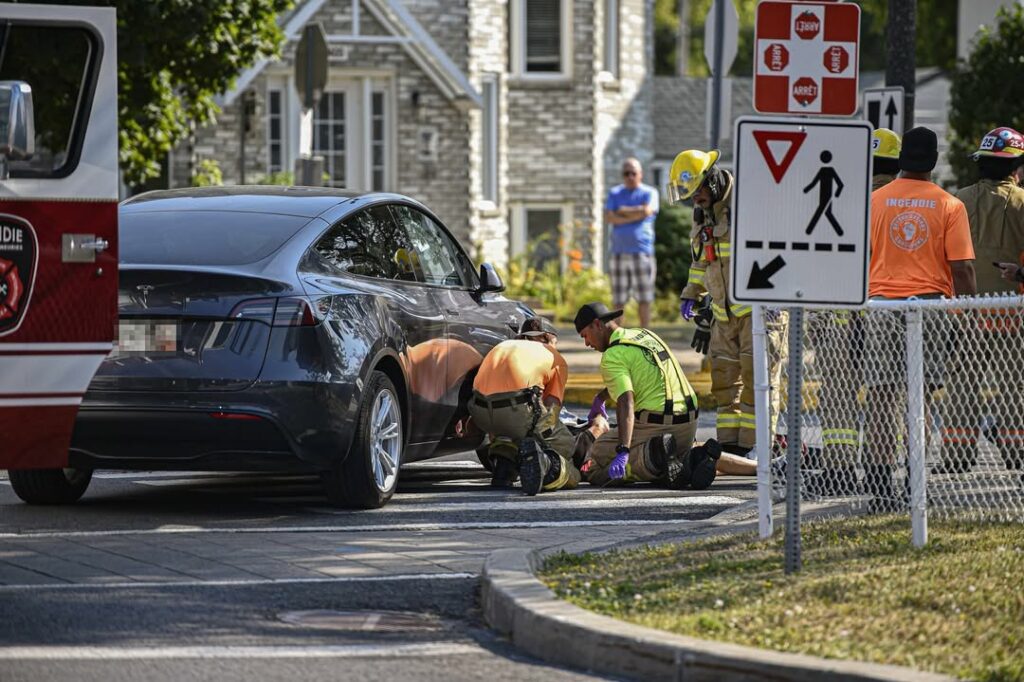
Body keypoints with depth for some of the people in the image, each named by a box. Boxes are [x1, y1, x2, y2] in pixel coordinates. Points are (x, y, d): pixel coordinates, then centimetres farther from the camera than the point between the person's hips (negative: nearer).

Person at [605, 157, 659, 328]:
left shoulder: (649, 193, 6)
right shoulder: (615, 194, 14)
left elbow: (646, 211, -13)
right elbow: (608, 218, -1)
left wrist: (623, 211, -2)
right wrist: (634, 216, -8)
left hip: (642, 252, -2)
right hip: (619, 252, 2)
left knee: (644, 300, -4)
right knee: (618, 301, 3)